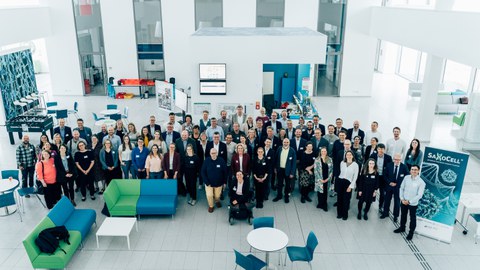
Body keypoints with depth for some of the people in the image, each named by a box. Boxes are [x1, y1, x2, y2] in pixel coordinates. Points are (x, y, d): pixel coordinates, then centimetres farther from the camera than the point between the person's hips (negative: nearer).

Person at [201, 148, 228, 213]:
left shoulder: (221, 161, -15)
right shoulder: (206, 161, -15)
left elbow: (225, 172, -6)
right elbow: (203, 172, -10)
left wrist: (224, 182, -3)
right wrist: (206, 182, -15)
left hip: (218, 183, 1)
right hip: (209, 183, 0)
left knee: (217, 196, 14)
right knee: (209, 195, -6)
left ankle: (217, 201, 52)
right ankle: (211, 206, 26)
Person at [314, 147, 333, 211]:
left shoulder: (330, 159, 3)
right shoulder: (317, 160, -4)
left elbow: (331, 170, 3)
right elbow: (316, 170, -6)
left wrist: (328, 178, -6)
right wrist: (320, 179, -10)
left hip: (327, 180, 2)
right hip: (319, 179, -2)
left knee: (325, 192, 8)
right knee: (320, 191, 3)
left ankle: (324, 205, 21)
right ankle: (320, 204, 21)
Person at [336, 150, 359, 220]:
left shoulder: (355, 165, -5)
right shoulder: (342, 163, 4)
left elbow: (355, 177, -5)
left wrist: (351, 186, -9)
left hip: (348, 183, -3)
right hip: (339, 181, 3)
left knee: (346, 199, 4)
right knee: (339, 198, 7)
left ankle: (345, 215, 21)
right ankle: (339, 213, 22)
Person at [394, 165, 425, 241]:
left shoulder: (421, 182, -18)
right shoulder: (406, 177, -7)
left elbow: (419, 195, -18)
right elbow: (401, 188, 1)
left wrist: (409, 201, -18)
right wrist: (402, 198, -8)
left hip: (413, 204, -4)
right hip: (404, 201, 4)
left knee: (412, 218, 13)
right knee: (403, 215, 22)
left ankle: (411, 232, 31)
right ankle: (402, 228, 42)